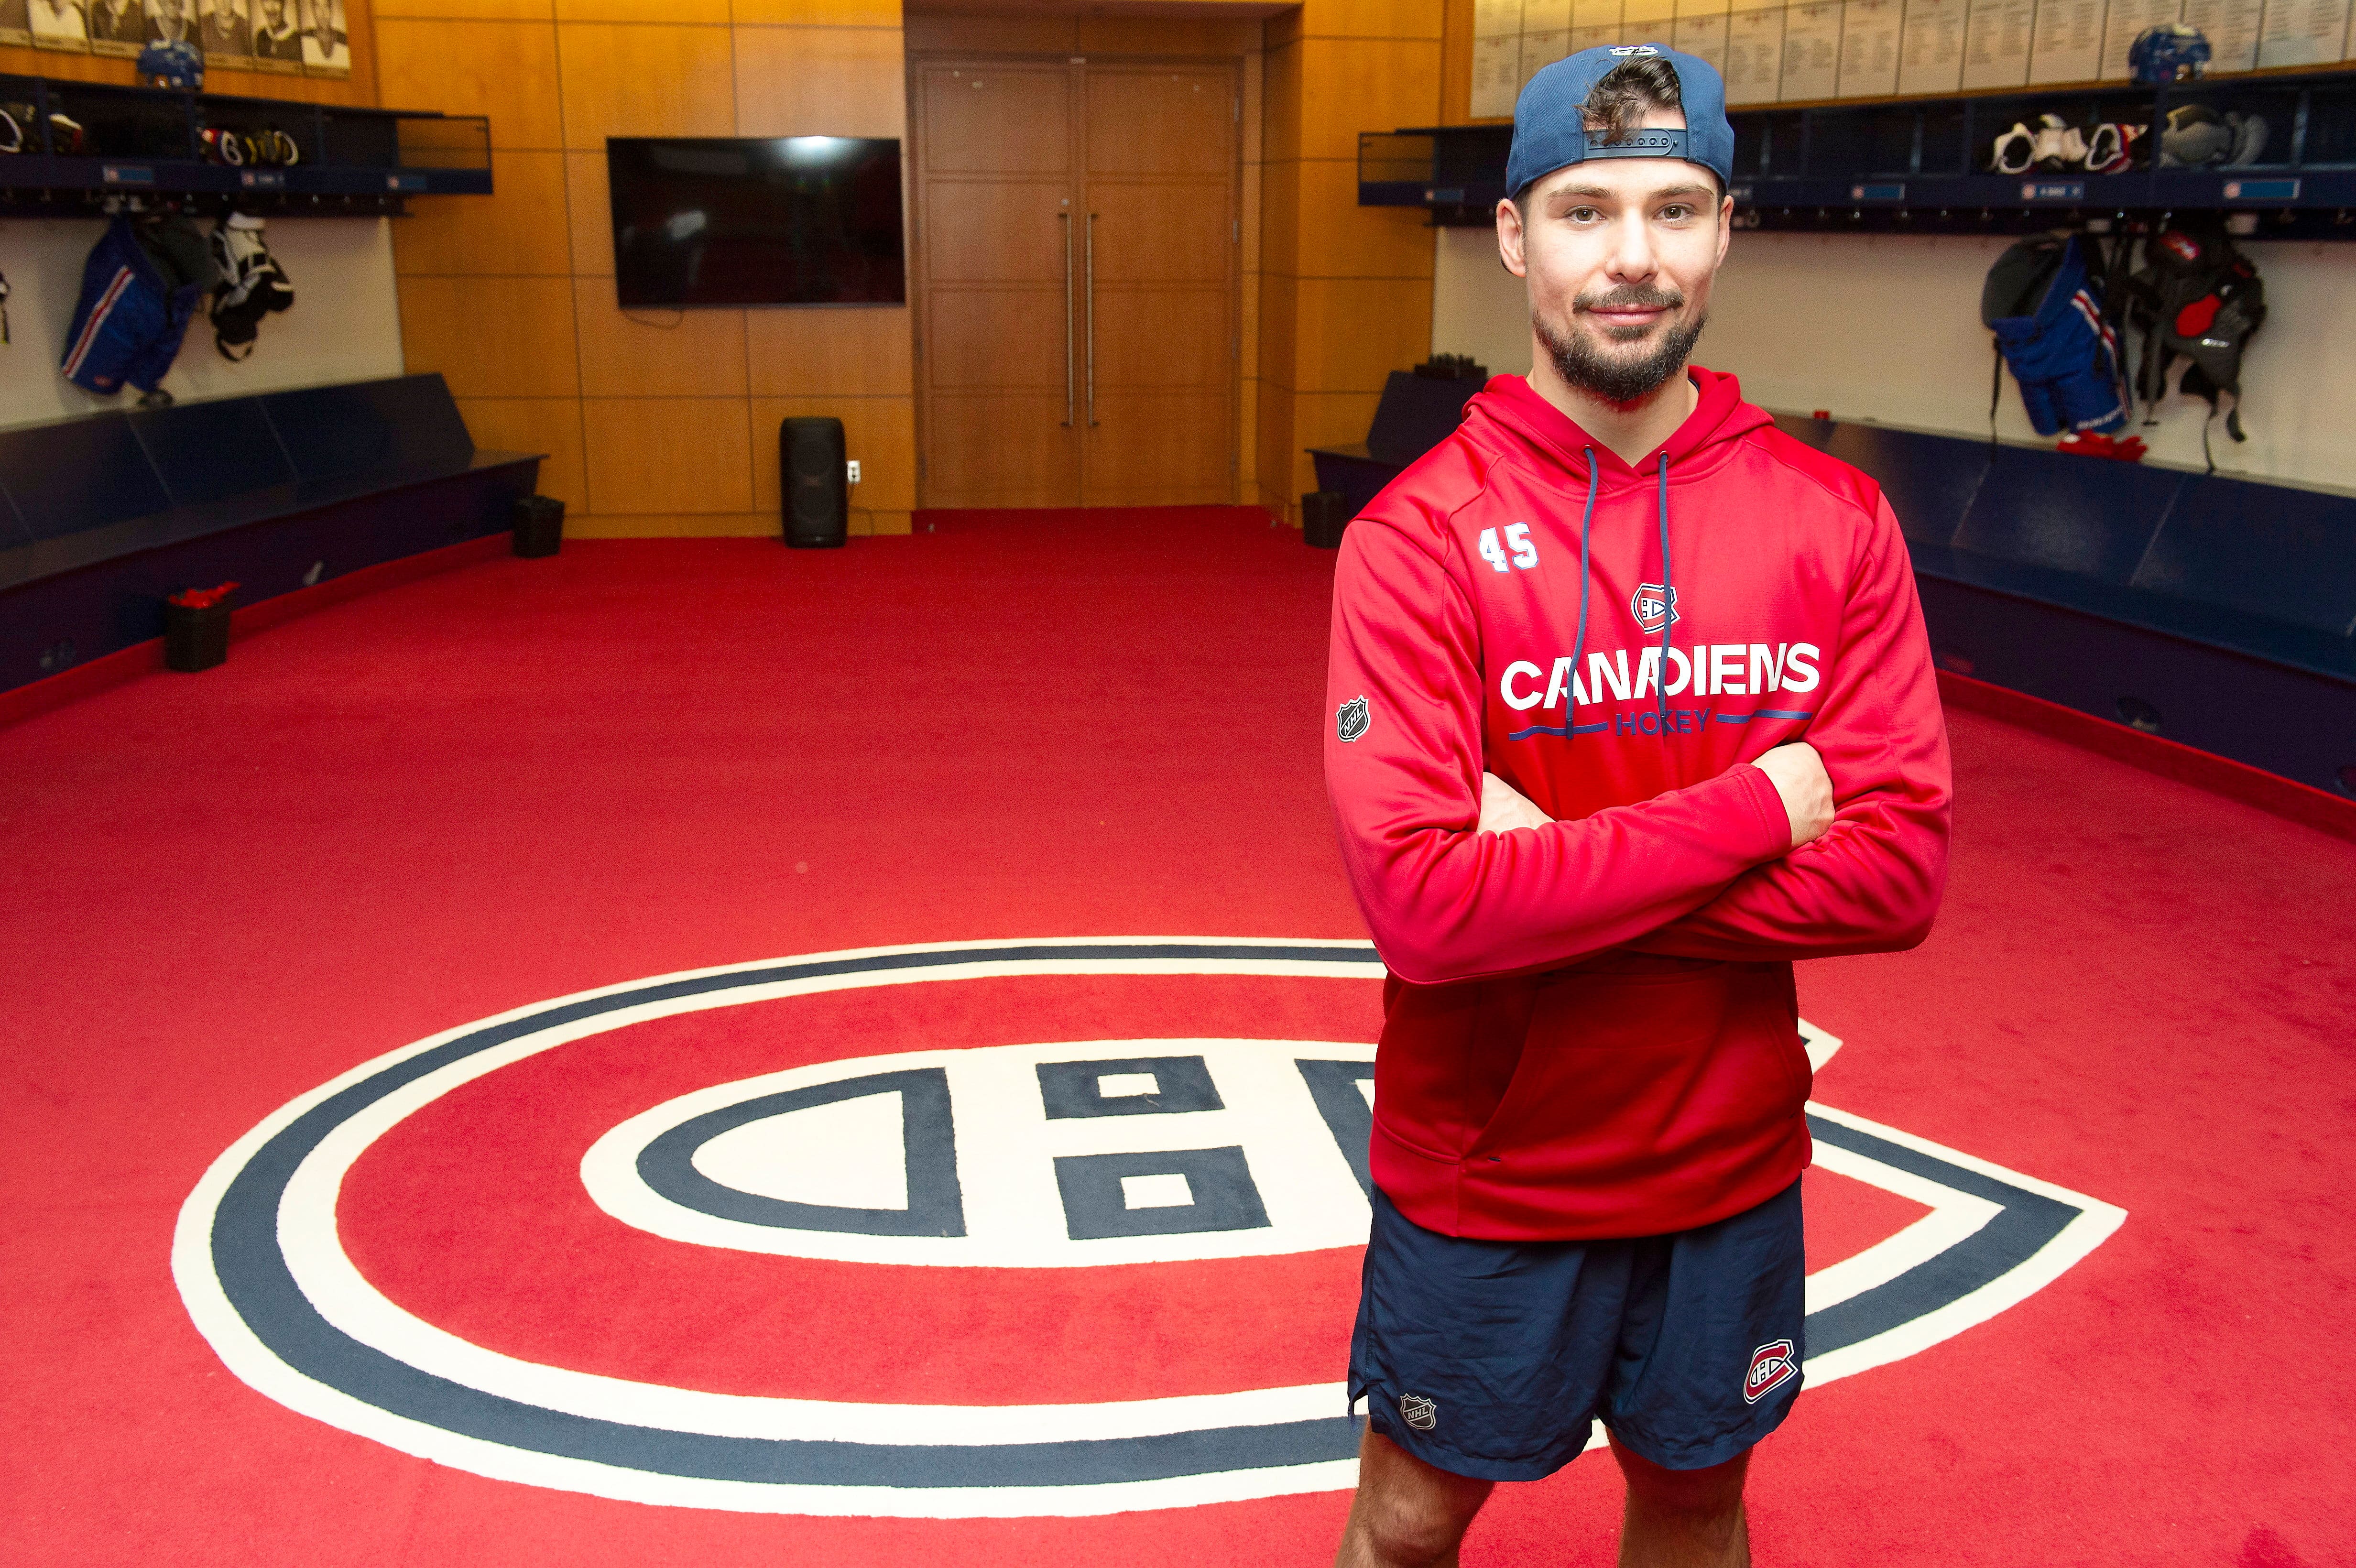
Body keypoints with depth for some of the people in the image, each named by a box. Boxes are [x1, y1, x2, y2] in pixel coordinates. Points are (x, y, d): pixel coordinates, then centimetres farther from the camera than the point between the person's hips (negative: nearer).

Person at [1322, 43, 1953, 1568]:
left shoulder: (1835, 519, -6)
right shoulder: (1418, 536, -16)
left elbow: (1901, 870, -12)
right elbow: (1422, 903, -25)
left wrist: (1562, 870, -22)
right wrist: (1755, 809, -22)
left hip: (1732, 1166, 3)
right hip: (1484, 1176, -2)